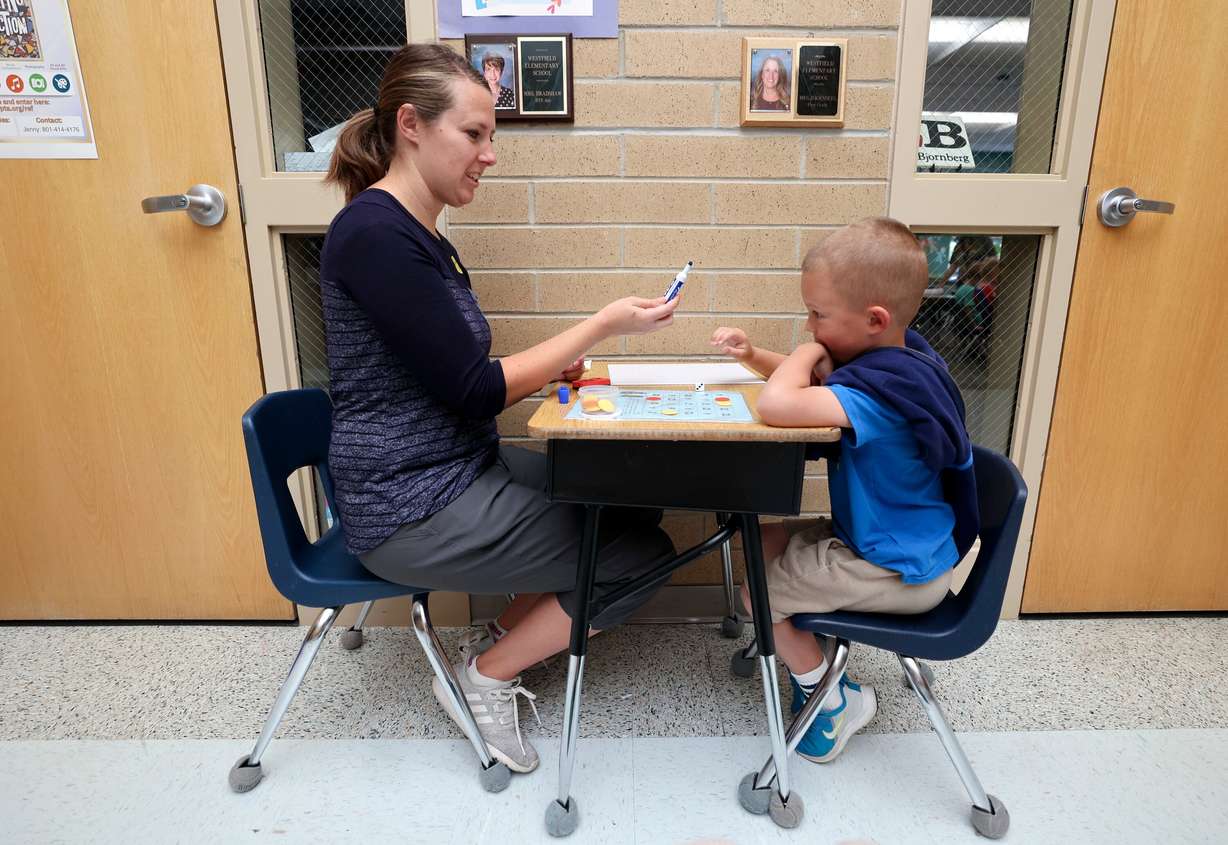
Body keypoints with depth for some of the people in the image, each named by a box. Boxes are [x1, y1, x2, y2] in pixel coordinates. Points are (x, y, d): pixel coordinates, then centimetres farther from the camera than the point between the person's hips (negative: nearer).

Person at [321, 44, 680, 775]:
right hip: (413, 511, -9)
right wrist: (602, 325, -17)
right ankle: (487, 675, 11)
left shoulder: (417, 232, 9)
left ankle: (499, 641, 16)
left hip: (458, 472, 9)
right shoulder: (375, 232, -20)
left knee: (633, 501, 11)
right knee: (642, 553, -4)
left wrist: (547, 369, 1)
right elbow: (472, 393, -21)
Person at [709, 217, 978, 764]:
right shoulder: (900, 354, -2)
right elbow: (813, 381, 12)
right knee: (763, 544, 14)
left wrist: (807, 352, -25)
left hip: (900, 572, -9)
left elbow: (777, 405, -45)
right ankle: (815, 669, 25)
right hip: (906, 544, 10)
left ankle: (835, 701, 19)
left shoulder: (882, 384, -33)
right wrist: (754, 356, -4)